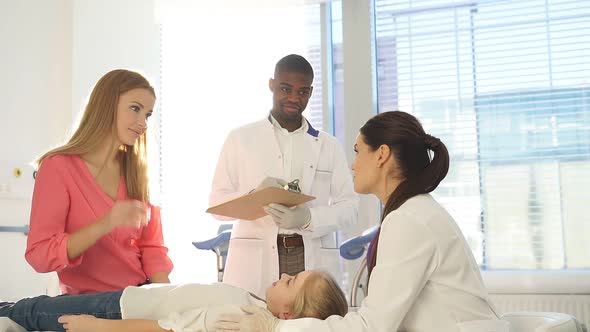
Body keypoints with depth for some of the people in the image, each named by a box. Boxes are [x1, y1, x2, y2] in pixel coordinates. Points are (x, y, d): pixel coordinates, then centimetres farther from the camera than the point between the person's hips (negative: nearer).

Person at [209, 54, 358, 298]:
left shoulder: (329, 146, 15)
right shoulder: (241, 139, 10)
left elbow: (349, 207, 6)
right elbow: (217, 203, 6)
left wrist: (309, 218, -14)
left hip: (313, 262, 1)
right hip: (254, 266, -1)